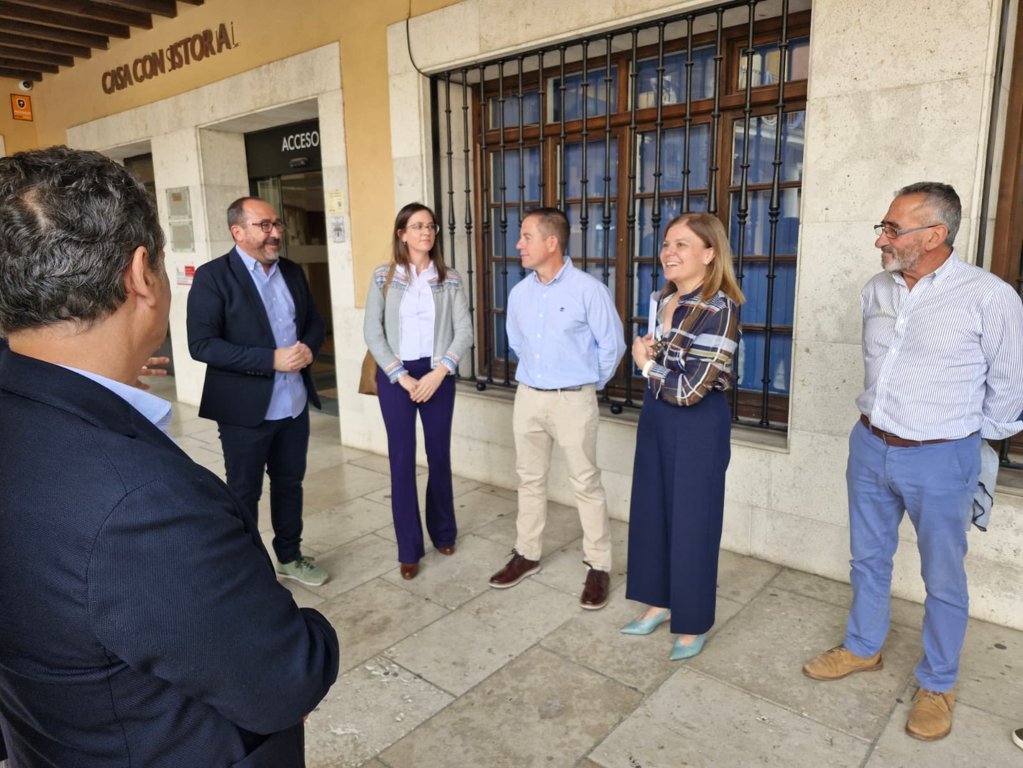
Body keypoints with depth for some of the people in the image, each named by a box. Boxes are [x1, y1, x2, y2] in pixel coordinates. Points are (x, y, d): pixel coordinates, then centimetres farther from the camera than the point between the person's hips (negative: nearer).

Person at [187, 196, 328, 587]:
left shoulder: (292, 272, 8)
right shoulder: (212, 275, -11)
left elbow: (314, 321, 15)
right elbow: (201, 344, -18)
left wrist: (308, 347, -9)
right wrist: (271, 359, -23)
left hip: (294, 404, 6)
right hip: (246, 409, -5)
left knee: (290, 482, 18)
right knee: (244, 492, 10)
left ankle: (289, 556, 36)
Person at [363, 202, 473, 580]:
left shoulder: (450, 279, 2)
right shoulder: (383, 277, -1)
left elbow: (464, 332, -3)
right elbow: (372, 333, -4)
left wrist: (439, 372, -14)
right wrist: (402, 377, -10)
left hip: (438, 374, 1)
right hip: (394, 375, -1)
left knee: (439, 455, 10)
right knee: (402, 459, 2)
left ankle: (443, 531, 32)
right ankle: (409, 549, 15)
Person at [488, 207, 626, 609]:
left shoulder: (589, 289, -14)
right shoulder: (519, 293, 3)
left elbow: (612, 344, -6)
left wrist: (590, 383, 5)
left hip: (572, 400, -5)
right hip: (528, 397, 6)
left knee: (586, 483, 4)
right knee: (529, 479, 15)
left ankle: (598, 566, 17)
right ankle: (526, 554, 30)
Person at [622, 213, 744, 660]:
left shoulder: (719, 309, -21)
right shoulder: (664, 299, 5)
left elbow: (690, 389, -25)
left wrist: (646, 363, -9)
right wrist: (648, 354, -5)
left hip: (698, 427, -8)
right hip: (656, 418, 8)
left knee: (691, 520, 6)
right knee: (651, 511, 16)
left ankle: (693, 623, 26)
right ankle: (660, 603, 36)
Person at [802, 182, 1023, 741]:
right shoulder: (876, 291, 2)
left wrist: (975, 439, 6)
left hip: (939, 459, -5)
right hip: (870, 447, 5)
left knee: (942, 578, 11)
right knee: (869, 559, 18)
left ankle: (937, 685, 30)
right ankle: (863, 648, 38)